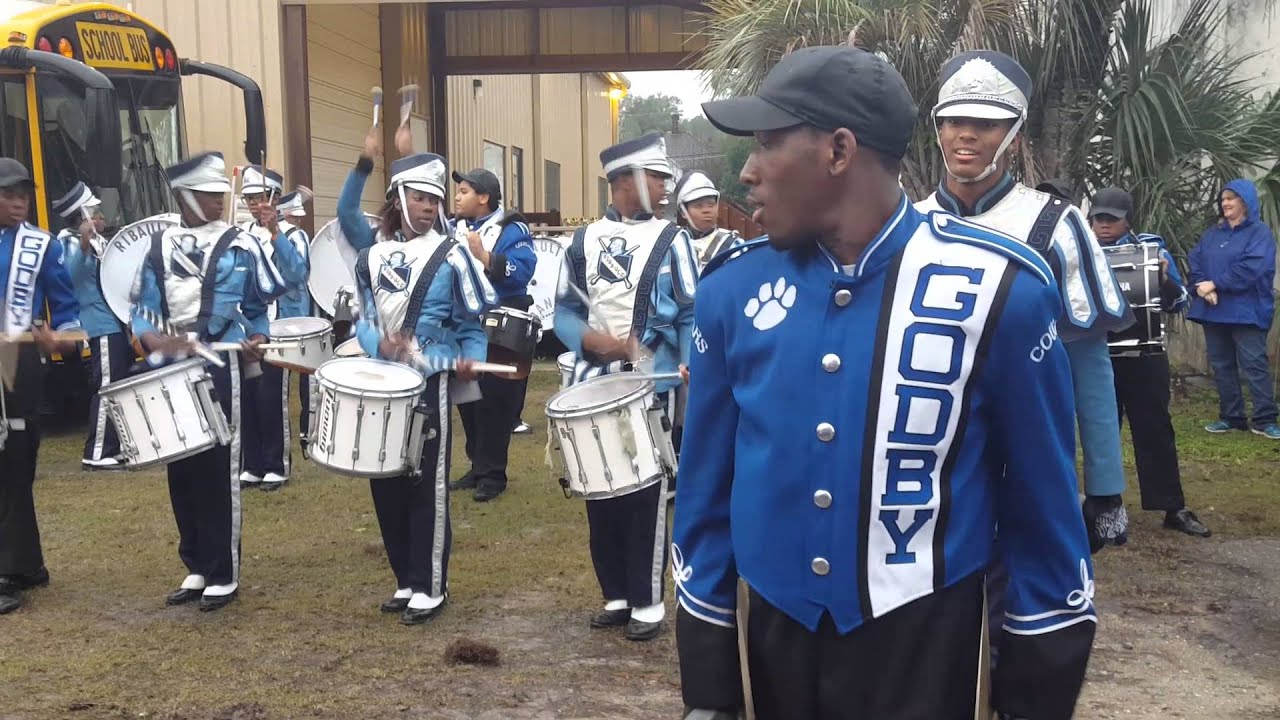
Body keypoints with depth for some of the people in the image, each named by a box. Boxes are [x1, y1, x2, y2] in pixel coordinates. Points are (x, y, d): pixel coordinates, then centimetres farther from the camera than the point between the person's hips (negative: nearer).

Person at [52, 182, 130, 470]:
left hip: (114, 323, 10)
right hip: (101, 326, -10)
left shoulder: (98, 240, 15)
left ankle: (120, 445, 24)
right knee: (107, 388, -9)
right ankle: (96, 454, -4)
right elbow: (71, 275, -31)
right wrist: (84, 245, -41)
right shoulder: (74, 243, -12)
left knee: (123, 384, 14)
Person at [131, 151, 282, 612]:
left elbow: (261, 305, 8)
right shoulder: (160, 246, 7)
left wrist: (257, 339, -8)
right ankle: (196, 567, 22)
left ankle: (223, 574, 10)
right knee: (180, 468, 9)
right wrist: (152, 337, -14)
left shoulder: (240, 245, 0)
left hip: (219, 367, -4)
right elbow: (142, 310, 6)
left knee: (217, 467, -1)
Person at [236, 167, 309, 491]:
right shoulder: (241, 234, 11)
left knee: (271, 398, -4)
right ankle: (253, 465, 17)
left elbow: (297, 274, -23)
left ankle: (277, 466, 8)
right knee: (247, 395, 7)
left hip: (277, 329, -5)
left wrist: (275, 234, -28)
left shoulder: (292, 235, -6)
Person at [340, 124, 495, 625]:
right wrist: (379, 344, -15)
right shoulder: (374, 255, 7)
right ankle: (406, 580, 25)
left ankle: (431, 588, 12)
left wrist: (470, 359, -20)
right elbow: (363, 320, 6)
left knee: (427, 486, 0)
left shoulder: (450, 255, -4)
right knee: (385, 482, 10)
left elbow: (471, 325, -1)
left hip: (431, 383, -5)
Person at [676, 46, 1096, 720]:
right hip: (770, 641, 3)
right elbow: (706, 492, 3)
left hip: (929, 651, -2)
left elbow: (1042, 505, -5)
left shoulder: (998, 289, -12)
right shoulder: (733, 289, -5)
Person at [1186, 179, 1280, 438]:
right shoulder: (1212, 233, 17)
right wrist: (1202, 285, -12)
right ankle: (1231, 417, 18)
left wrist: (1216, 285, -15)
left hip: (1246, 311, -6)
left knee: (1254, 365, -8)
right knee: (1221, 365, 9)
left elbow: (1251, 268, -16)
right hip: (1214, 311, 6)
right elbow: (1194, 260, 7)